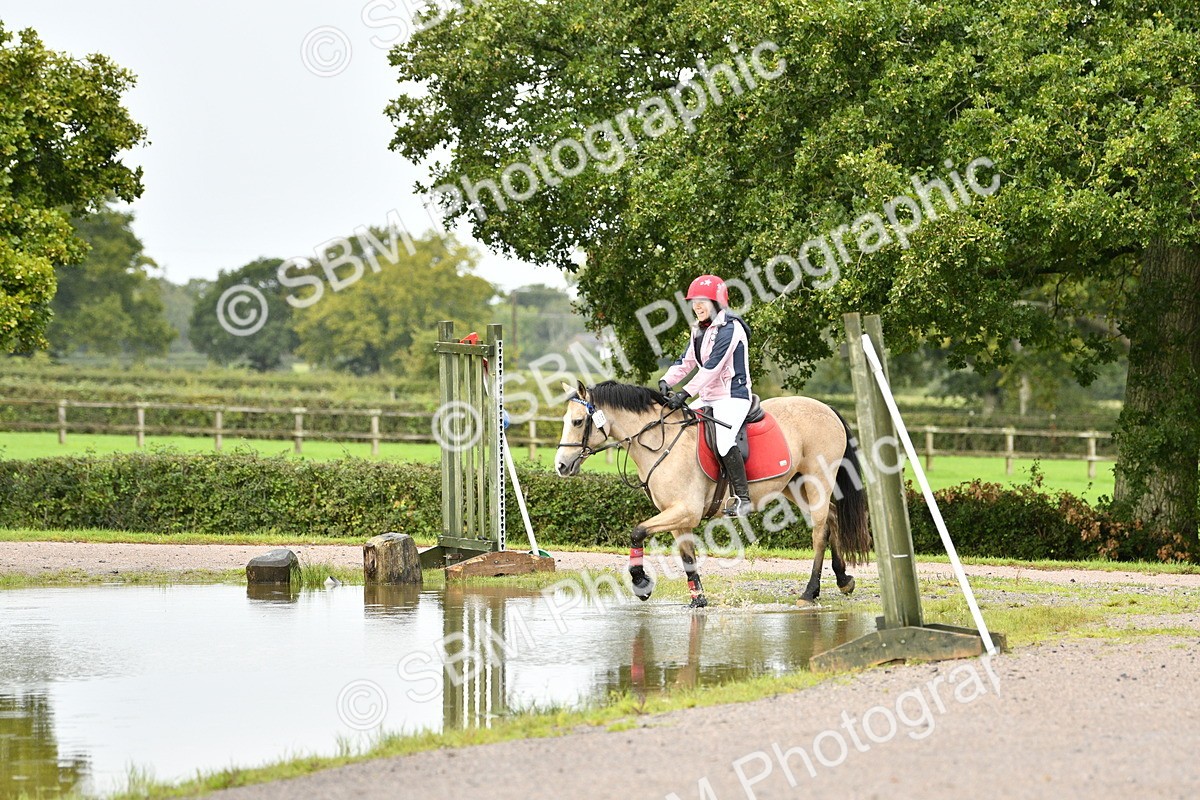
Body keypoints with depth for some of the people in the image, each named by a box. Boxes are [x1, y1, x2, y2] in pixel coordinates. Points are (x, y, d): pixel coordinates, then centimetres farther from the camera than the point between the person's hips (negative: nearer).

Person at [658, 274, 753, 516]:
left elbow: (712, 366, -22)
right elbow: (686, 361, 11)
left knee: (723, 441, -29)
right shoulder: (700, 331, 15)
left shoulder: (729, 329, -15)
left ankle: (742, 499, -22)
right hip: (708, 397, 10)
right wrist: (666, 381, -8)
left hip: (732, 396, -10)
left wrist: (685, 393, -26)